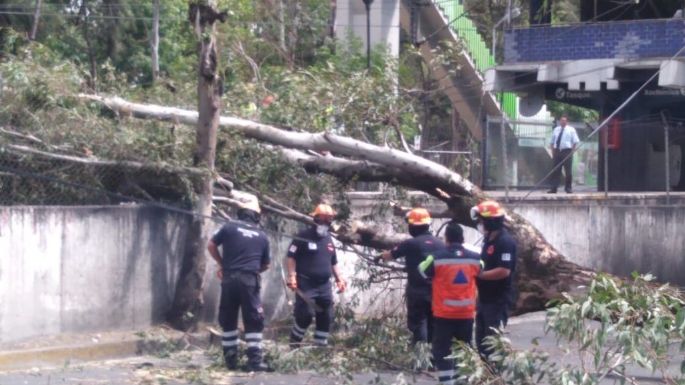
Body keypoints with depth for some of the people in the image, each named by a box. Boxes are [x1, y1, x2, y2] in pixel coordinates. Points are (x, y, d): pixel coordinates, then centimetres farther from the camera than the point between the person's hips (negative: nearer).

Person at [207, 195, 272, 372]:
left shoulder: (229, 227, 4)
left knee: (228, 320, 11)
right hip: (250, 280, 0)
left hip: (229, 279, 1)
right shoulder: (262, 236, 10)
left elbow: (211, 246, 10)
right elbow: (266, 265, 18)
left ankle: (230, 360, 12)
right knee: (254, 322, 1)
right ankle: (254, 361, -7)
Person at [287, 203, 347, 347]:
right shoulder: (303, 237, -5)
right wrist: (292, 276, -17)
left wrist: (339, 279, 16)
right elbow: (291, 257, -8)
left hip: (324, 285, 7)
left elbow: (333, 262, 26)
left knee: (326, 316, 6)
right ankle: (294, 343, 2)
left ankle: (321, 345, 15)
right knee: (305, 314, -16)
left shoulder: (329, 239, 16)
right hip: (306, 284, -7)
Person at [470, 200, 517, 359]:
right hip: (484, 298, 10)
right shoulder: (488, 239, 12)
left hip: (498, 300, -10)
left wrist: (479, 274, -20)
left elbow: (504, 271, -25)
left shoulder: (505, 242, -17)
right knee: (481, 338, 14)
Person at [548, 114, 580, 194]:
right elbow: (552, 142, 16)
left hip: (567, 151, -3)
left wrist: (572, 151, -7)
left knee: (568, 171, -1)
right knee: (556, 170, 0)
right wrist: (553, 153, 7)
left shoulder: (571, 130, 4)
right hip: (557, 151, 3)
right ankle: (554, 188, -1)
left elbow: (575, 142, 1)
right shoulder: (556, 129, 14)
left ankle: (568, 188, 8)